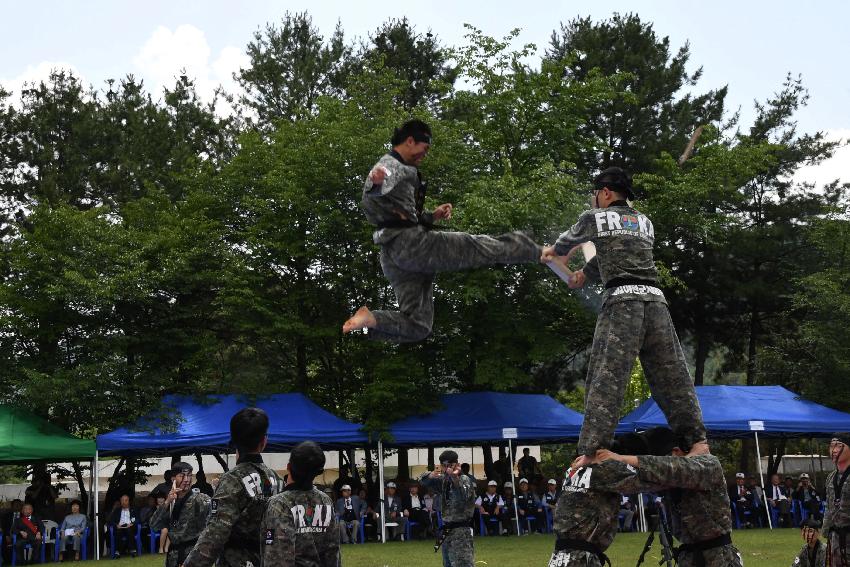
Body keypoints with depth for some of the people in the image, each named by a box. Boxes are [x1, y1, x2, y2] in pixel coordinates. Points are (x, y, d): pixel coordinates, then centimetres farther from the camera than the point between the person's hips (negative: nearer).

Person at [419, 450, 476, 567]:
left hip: (461, 531, -8)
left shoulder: (464, 480, -10)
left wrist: (455, 478, -43)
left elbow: (464, 497, -28)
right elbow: (423, 480, 8)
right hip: (447, 531, 8)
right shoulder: (444, 480, 11)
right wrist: (431, 475, -15)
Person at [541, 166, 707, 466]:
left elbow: (570, 239, 30)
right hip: (655, 299, 5)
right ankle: (696, 440, 5)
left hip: (621, 299, -5)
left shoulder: (595, 217, 11)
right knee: (673, 376, 7)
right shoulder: (645, 223, 25)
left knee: (606, 378, -10)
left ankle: (593, 450, -18)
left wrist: (553, 251, 53)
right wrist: (586, 274, 51)